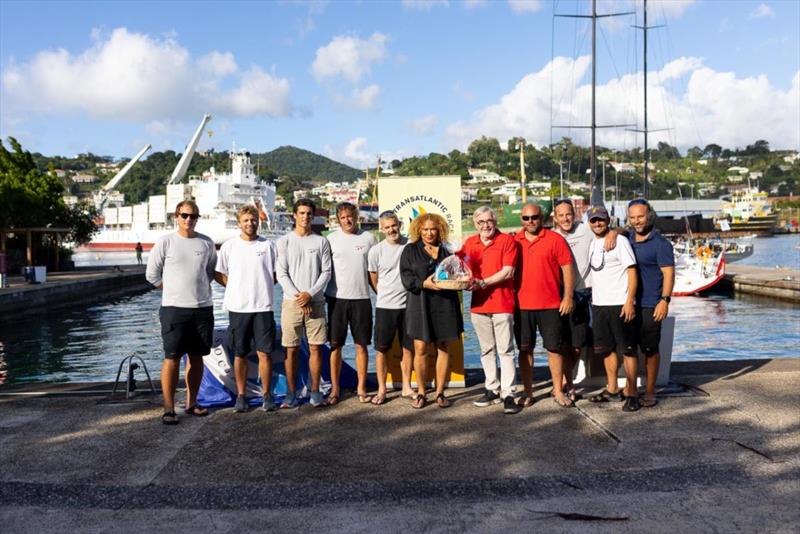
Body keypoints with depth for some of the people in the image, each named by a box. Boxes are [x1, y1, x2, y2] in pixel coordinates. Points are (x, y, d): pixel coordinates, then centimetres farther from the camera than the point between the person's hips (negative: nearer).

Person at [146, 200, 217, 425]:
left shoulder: (207, 243, 7)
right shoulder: (165, 241, -1)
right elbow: (152, 274, 4)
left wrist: (199, 288, 9)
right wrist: (174, 289, 3)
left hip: (203, 307, 3)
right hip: (174, 307, -3)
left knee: (196, 357, 10)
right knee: (172, 357, -6)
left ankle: (192, 403, 21)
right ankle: (169, 409, -1)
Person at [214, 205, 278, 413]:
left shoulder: (268, 245, 5)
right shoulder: (229, 246, 4)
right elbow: (219, 274, 9)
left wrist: (262, 286, 1)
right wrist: (236, 287, 1)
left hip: (263, 307, 0)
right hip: (238, 307, 1)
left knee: (264, 353, 0)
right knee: (240, 354, 7)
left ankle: (266, 395, 11)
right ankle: (241, 395, 17)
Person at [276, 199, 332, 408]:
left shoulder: (321, 241, 7)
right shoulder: (284, 241, 4)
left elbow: (326, 272, 2)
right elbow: (281, 274, -1)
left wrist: (310, 294, -10)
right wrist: (297, 297, -10)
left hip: (315, 302, 1)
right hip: (291, 302, -1)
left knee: (316, 348, 3)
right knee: (291, 349, 2)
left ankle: (315, 392, 11)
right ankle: (291, 393, 10)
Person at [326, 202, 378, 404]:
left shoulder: (369, 238, 6)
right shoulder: (331, 239, 3)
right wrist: (323, 293, -2)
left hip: (361, 298, 1)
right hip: (337, 298, 0)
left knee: (361, 345, 6)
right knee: (335, 345, 4)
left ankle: (361, 388, 16)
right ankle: (335, 389, 13)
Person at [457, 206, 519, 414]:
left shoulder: (507, 241, -4)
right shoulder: (470, 243, 10)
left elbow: (507, 272, -12)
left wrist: (483, 283, -18)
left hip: (502, 303, -5)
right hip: (478, 304, 5)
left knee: (505, 350, -4)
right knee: (486, 350, 12)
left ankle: (508, 394, 0)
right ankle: (492, 389, 22)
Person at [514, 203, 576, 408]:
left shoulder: (555, 239, -1)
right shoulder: (514, 241, 7)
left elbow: (567, 268, -1)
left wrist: (568, 297, -6)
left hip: (550, 304, -2)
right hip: (522, 305, 2)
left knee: (554, 348, 4)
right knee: (525, 349, 7)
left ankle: (558, 391, 15)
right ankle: (527, 392, 17)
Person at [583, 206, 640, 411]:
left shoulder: (620, 241, -7)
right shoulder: (592, 244, 13)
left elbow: (632, 271, -11)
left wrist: (629, 301, -18)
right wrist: (593, 299, 13)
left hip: (619, 304, -7)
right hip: (598, 304, 7)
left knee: (628, 350, -1)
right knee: (607, 349, 14)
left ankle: (631, 393, 5)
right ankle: (612, 390, 25)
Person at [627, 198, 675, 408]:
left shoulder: (660, 243, -6)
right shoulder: (627, 240, 10)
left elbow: (668, 273, -9)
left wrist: (665, 300, -18)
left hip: (650, 306, -5)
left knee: (650, 349, 4)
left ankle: (650, 391, 13)